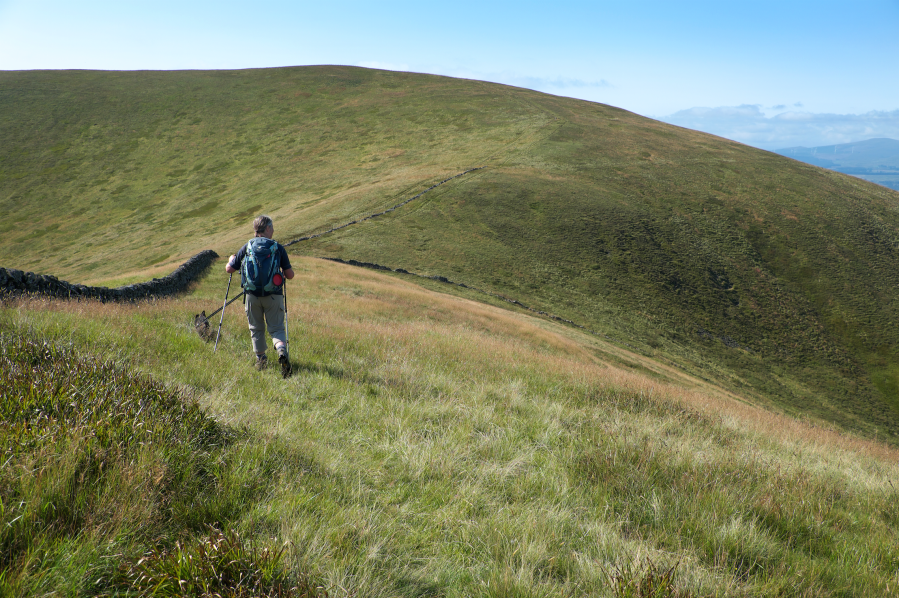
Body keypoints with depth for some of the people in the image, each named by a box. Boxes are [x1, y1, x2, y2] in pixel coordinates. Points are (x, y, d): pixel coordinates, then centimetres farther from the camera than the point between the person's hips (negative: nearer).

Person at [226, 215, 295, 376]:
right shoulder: (278, 248, -2)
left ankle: (260, 359, 24)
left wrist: (231, 259, 27)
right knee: (276, 328, 5)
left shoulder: (247, 247, 1)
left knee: (256, 329, 17)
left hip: (253, 294, 1)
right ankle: (282, 351, -22)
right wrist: (282, 272, 23)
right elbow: (290, 275, 0)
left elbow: (229, 269, 5)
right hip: (274, 295, -1)